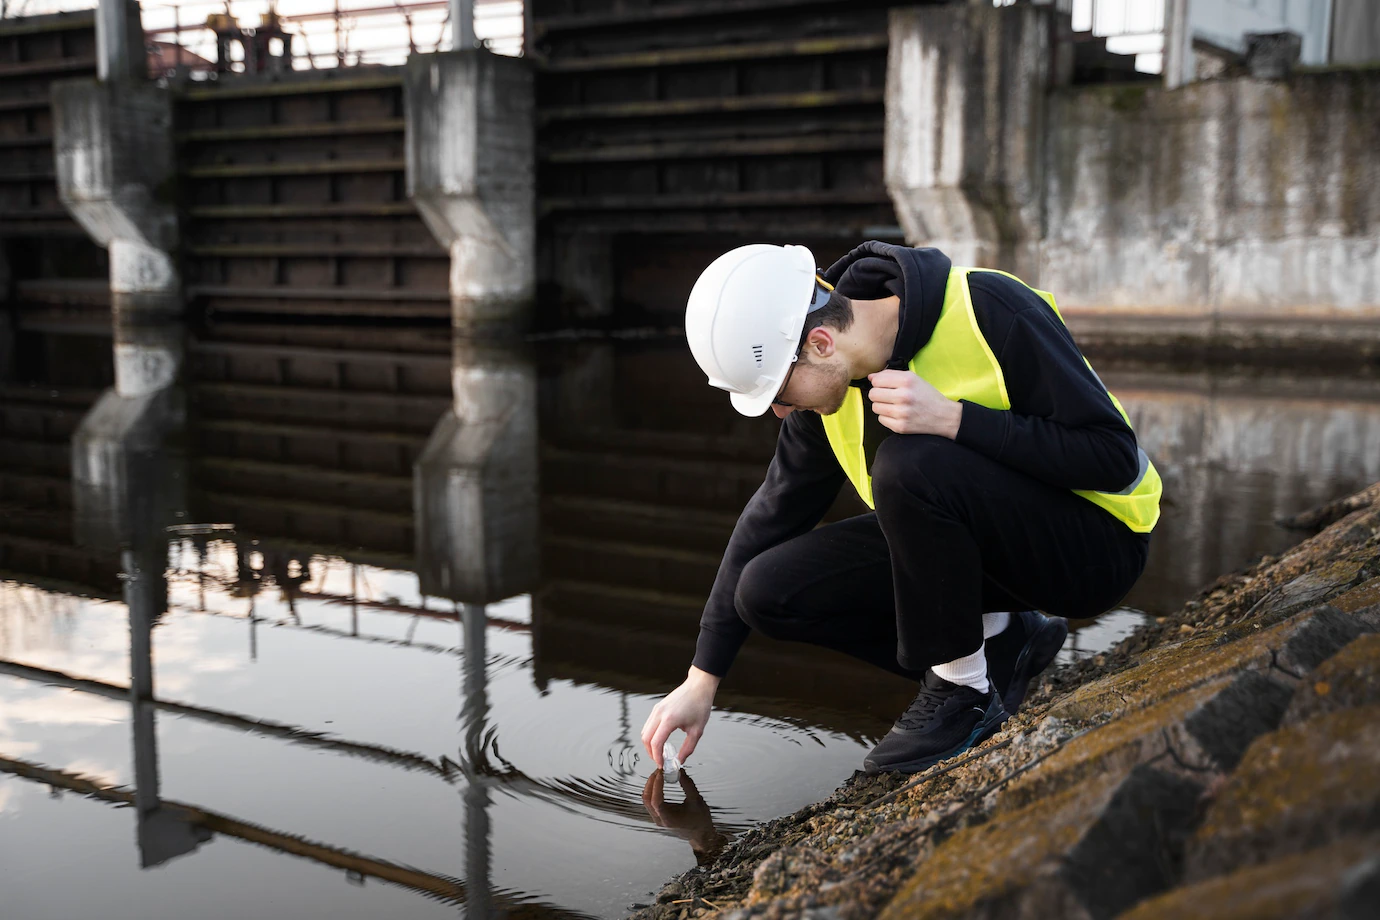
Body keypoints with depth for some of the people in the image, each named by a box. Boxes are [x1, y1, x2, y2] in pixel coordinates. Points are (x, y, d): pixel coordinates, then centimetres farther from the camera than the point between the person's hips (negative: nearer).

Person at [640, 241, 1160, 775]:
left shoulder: (989, 311, -25)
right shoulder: (833, 380, -6)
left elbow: (1114, 456, -24)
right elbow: (773, 515, 4)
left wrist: (951, 418, -34)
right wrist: (700, 681, 4)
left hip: (1095, 548, -7)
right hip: (984, 543, 7)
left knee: (909, 464, -34)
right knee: (769, 592, -8)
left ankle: (965, 691, -13)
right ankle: (1001, 647, 3)